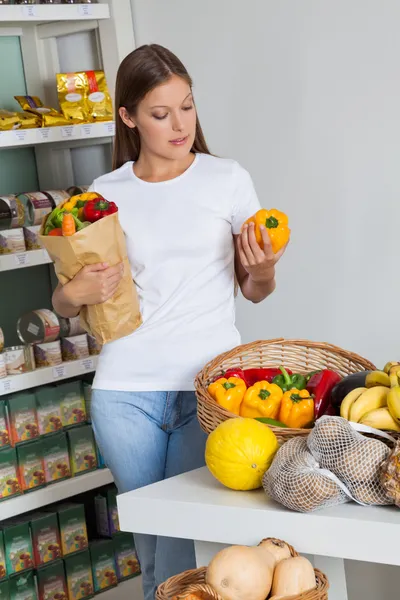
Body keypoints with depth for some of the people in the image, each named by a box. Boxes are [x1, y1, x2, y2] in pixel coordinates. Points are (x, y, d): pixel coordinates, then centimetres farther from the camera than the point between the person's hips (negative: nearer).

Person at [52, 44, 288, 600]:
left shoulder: (227, 178, 4)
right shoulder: (106, 193, 7)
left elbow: (254, 291, 9)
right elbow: (65, 301, 13)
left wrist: (263, 271, -13)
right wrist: (75, 293, -10)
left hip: (211, 384, -1)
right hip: (126, 391, 2)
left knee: (187, 541, -2)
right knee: (149, 538, 12)